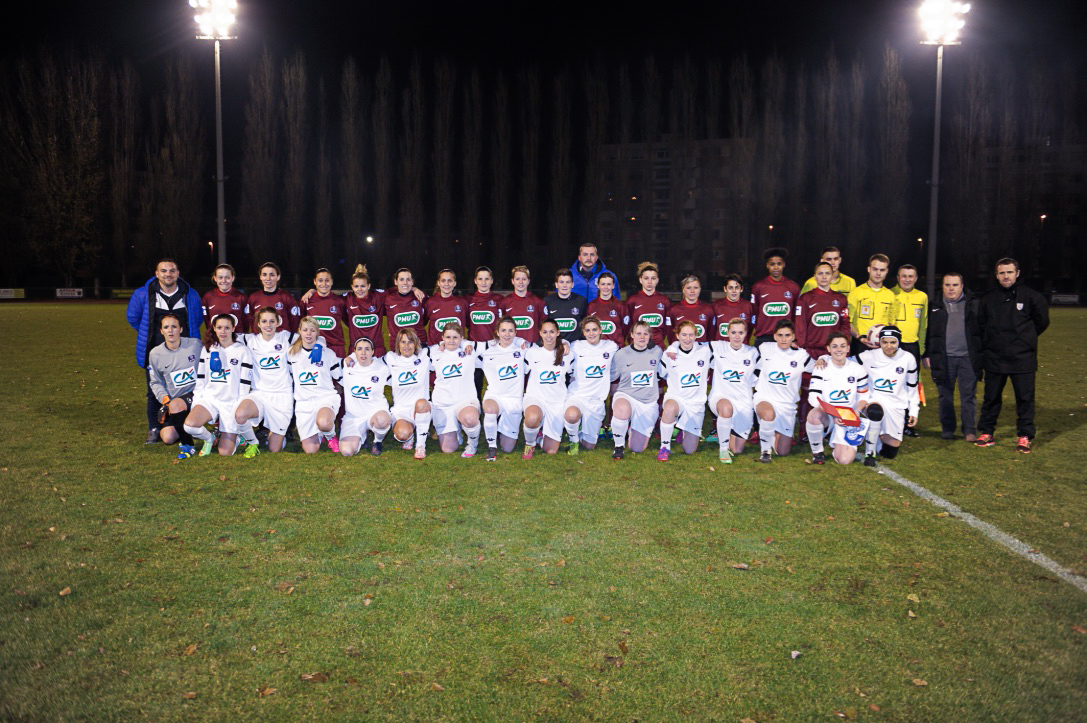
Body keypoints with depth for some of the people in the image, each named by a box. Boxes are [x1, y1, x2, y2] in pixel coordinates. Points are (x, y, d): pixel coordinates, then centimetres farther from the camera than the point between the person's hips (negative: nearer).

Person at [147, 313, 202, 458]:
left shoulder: (196, 345, -3)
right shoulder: (155, 354, 4)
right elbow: (155, 382, 13)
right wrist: (165, 398, -5)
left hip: (196, 394, -3)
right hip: (172, 400, 3)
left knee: (176, 405, -36)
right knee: (168, 438, -16)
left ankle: (188, 445, -17)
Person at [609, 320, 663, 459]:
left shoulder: (656, 351, 2)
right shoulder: (621, 354, -3)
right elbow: (610, 377, 4)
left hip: (648, 403, 2)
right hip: (626, 396, -2)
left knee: (637, 448, 2)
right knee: (623, 409, -43)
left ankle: (631, 428, 39)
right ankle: (619, 446, -17)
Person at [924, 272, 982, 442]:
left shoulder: (974, 305, 7)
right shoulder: (936, 307, 9)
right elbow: (927, 331, 10)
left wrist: (981, 354, 2)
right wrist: (926, 355, 4)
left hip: (968, 358, -1)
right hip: (943, 358, 1)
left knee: (969, 395, 0)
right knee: (945, 395, 6)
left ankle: (970, 430, 7)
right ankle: (947, 429, 17)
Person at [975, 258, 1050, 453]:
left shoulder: (1031, 297, -3)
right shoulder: (988, 299, 4)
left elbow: (1042, 322, 9)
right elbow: (980, 324, 17)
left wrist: (1024, 338, 10)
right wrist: (988, 344, 9)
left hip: (1023, 359, -2)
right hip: (994, 359, 2)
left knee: (1025, 398, 3)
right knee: (991, 398, 10)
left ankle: (1025, 436, 12)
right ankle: (987, 433, 20)